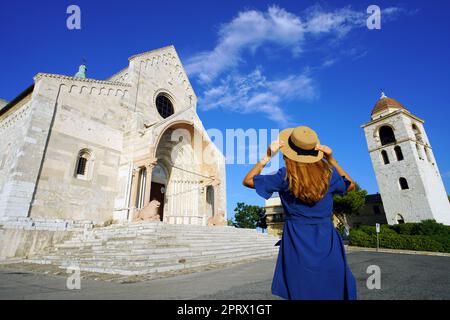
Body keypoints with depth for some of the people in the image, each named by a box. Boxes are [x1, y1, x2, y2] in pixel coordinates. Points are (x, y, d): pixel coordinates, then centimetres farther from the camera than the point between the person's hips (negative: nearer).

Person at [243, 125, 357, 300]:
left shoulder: (285, 176, -12)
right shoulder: (328, 174, -3)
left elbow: (247, 180, -4)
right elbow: (350, 185, 19)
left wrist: (267, 157, -3)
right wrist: (331, 159, 11)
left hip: (298, 245, -3)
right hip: (328, 243, 3)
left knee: (302, 293, 12)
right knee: (332, 293, 18)